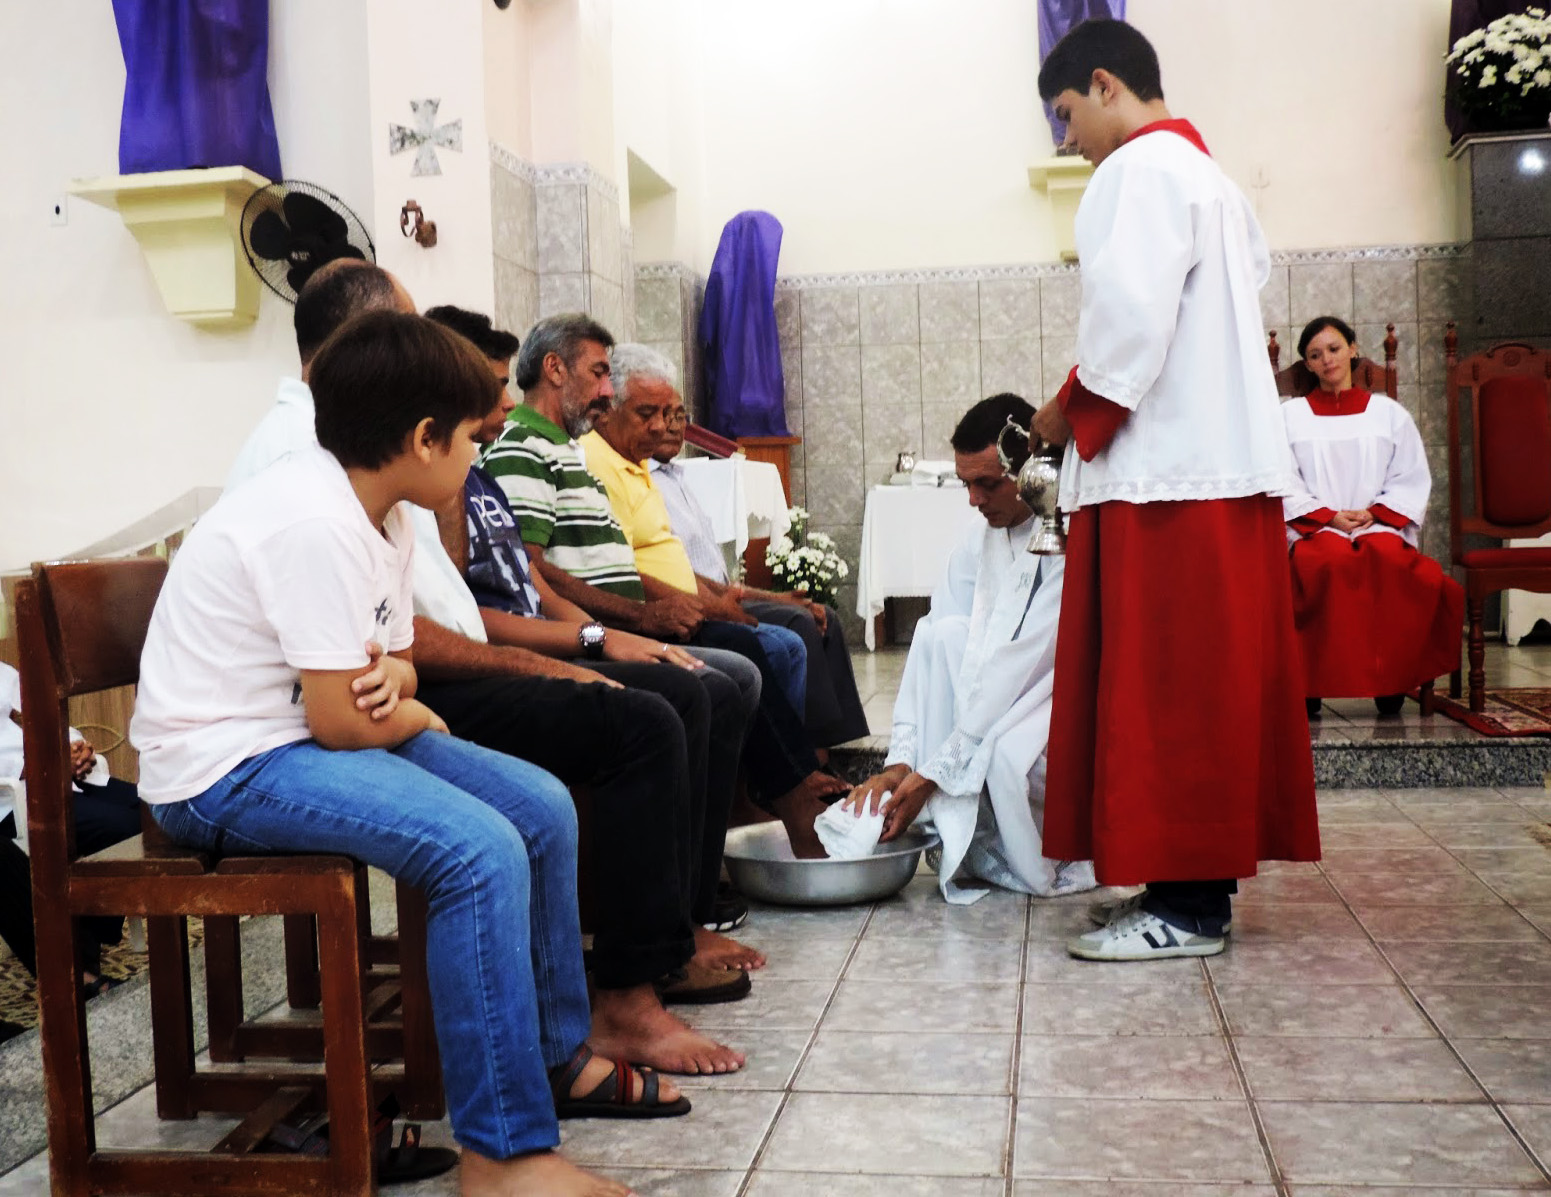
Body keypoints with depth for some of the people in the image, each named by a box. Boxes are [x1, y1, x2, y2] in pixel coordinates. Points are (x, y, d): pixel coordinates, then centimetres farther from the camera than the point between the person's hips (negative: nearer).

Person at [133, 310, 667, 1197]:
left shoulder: (382, 516, 6)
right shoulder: (317, 524, -24)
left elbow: (391, 665, 12)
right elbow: (340, 722, -24)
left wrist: (391, 679, -13)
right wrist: (413, 713, -3)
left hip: (307, 733, 10)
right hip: (229, 767, -10)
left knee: (543, 809, 4)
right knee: (480, 851, -27)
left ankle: (558, 1055, 20)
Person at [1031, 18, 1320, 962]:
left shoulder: (1144, 168, -7)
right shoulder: (1206, 172, 23)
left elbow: (1133, 313, -19)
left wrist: (1073, 408, -4)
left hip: (1169, 470, -10)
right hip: (1229, 459, 10)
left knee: (1167, 688, -7)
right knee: (1212, 683, 11)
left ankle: (1186, 903, -3)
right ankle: (1204, 874, 18)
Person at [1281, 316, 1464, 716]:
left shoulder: (1388, 412, 20)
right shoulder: (1289, 416, 17)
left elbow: (1412, 480, 12)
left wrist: (1375, 513, -6)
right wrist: (1329, 517, -9)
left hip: (1381, 527, 1)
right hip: (1314, 530, -1)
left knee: (1388, 561, -35)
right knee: (1330, 563, -37)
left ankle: (1391, 681, -23)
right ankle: (1310, 684, -29)